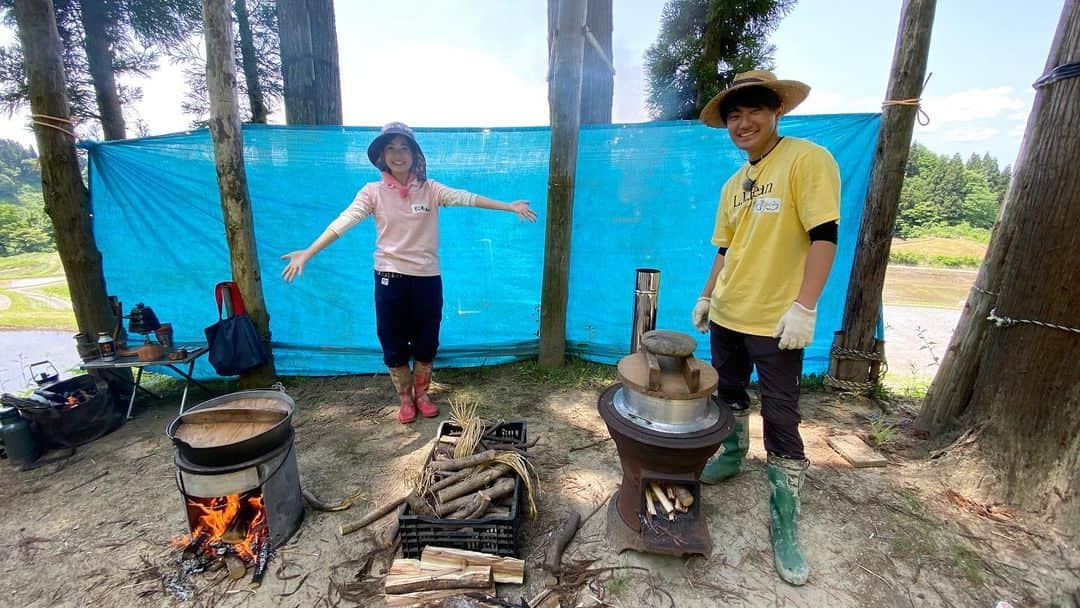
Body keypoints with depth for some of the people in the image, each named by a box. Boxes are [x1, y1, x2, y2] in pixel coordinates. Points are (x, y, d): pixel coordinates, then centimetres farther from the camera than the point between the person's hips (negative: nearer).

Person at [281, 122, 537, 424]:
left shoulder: (430, 189, 1)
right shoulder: (373, 192, -1)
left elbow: (467, 198, -8)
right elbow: (343, 221, -11)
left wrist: (509, 206, -17)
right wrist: (308, 252, -22)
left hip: (427, 278, 1)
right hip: (390, 278, 0)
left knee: (426, 342, 11)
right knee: (394, 345, 8)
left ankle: (421, 395, 34)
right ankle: (405, 400, 31)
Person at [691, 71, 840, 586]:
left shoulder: (808, 159, -8)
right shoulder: (733, 184, 12)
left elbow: (824, 236, -16)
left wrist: (804, 307, -23)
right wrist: (706, 297, 15)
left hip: (775, 322, -6)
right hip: (726, 315, 7)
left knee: (781, 422, 0)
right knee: (730, 396, 20)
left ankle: (784, 527, 15)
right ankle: (733, 454, 45)